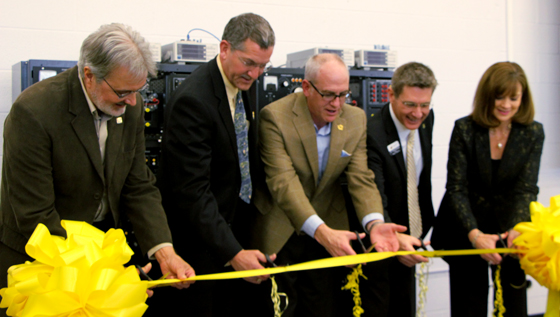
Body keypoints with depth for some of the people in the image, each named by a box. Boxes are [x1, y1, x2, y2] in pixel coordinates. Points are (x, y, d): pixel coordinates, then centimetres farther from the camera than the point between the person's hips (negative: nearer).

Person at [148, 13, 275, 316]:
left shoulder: (241, 86, 4)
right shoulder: (193, 100, -24)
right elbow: (192, 190, -27)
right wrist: (233, 252, -31)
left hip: (235, 226, 8)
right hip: (201, 243, -8)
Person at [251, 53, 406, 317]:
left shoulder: (356, 120, -2)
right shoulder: (274, 117, -18)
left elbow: (361, 178, -8)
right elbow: (284, 182, -27)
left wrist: (374, 223, -29)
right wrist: (322, 231, -40)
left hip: (328, 231, 4)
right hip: (279, 236, -4)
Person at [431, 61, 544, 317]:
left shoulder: (533, 133, -4)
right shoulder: (464, 129, -9)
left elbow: (526, 189, -10)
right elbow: (456, 188, -14)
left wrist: (517, 229, -30)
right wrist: (475, 234, -28)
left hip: (511, 231, 2)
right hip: (466, 234, -1)